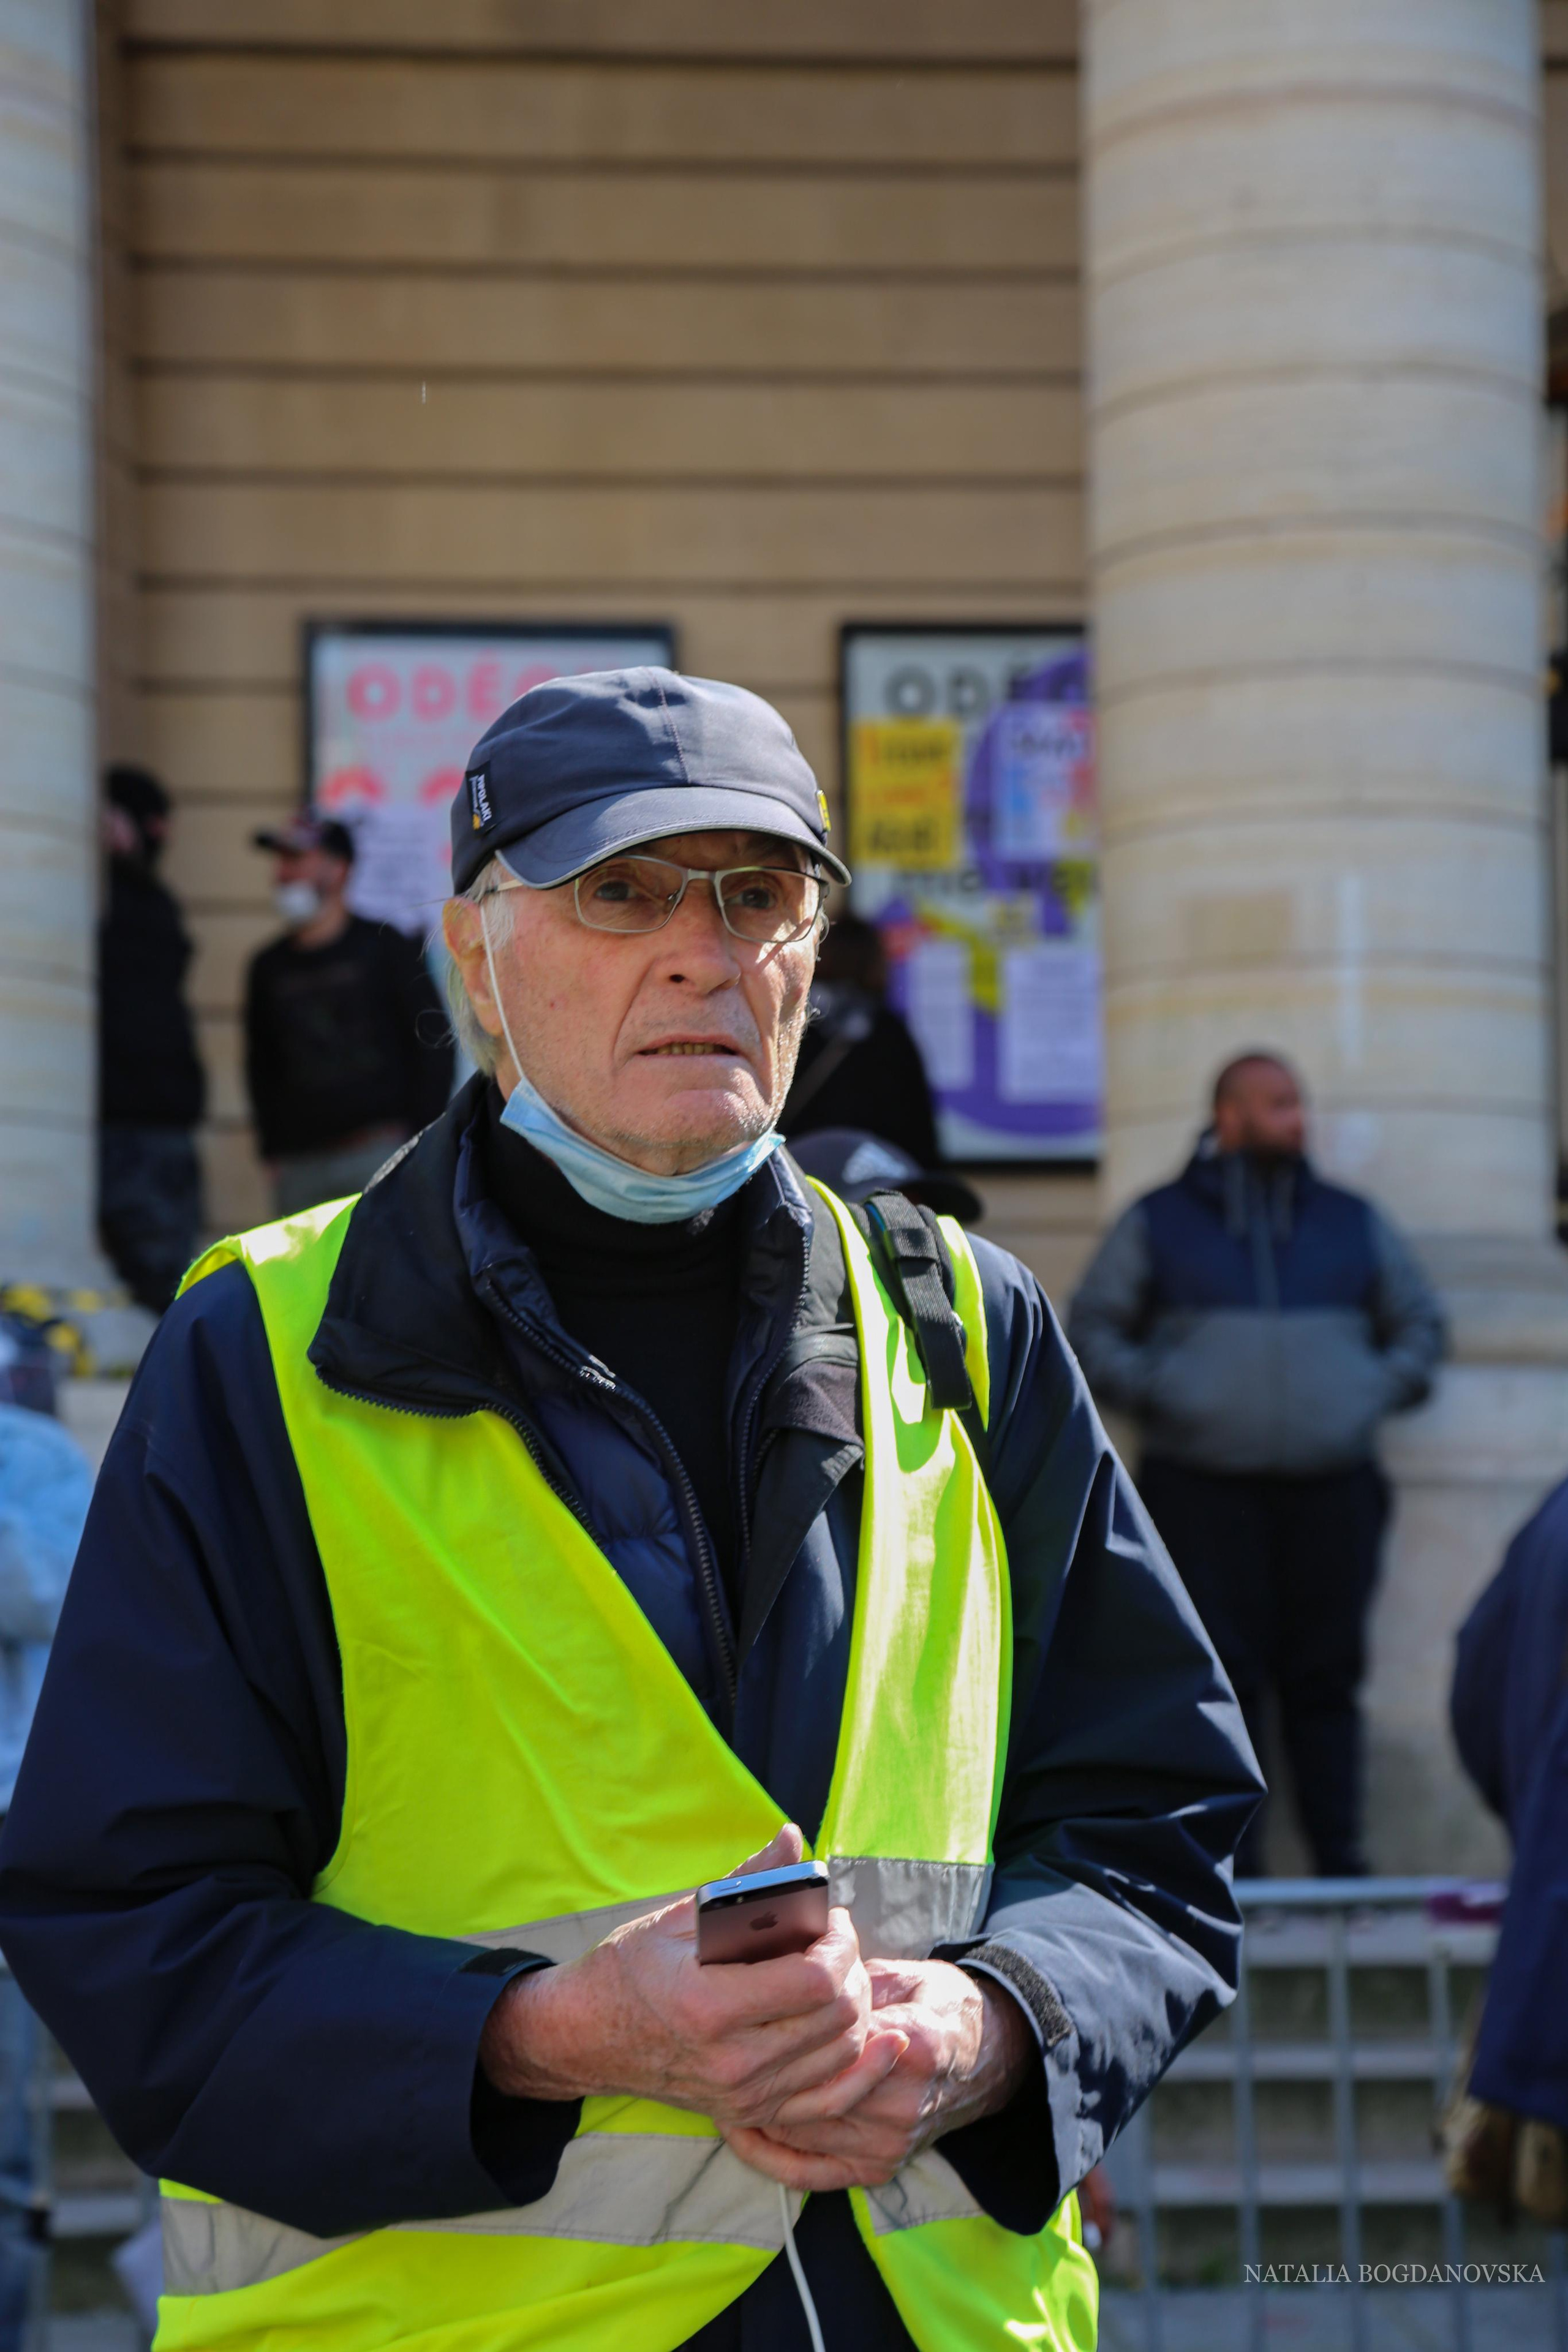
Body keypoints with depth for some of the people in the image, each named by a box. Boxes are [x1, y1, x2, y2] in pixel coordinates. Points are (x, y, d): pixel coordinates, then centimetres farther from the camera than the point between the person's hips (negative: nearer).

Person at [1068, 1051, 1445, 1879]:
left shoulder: (1352, 1221, 17)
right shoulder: (1158, 1222, 10)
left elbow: (1419, 1323, 25)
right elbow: (1091, 1329, 13)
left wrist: (1382, 1393, 8)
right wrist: (1153, 1395, -2)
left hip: (1330, 1488, 2)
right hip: (1201, 1485, -2)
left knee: (1327, 1677, 0)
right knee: (1224, 1677, -6)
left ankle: (1340, 1859, 4)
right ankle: (1236, 1867, -2)